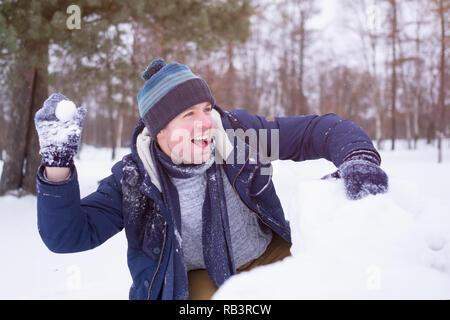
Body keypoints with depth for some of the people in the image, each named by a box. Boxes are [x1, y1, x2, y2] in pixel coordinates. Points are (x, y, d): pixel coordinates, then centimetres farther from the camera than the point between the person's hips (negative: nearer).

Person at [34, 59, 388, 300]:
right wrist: (58, 162, -31)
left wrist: (357, 156, -33)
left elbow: (317, 129, -11)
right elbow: (68, 235, -17)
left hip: (272, 258, 1)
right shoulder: (133, 181, -14)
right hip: (198, 278, -1)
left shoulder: (238, 131, -14)